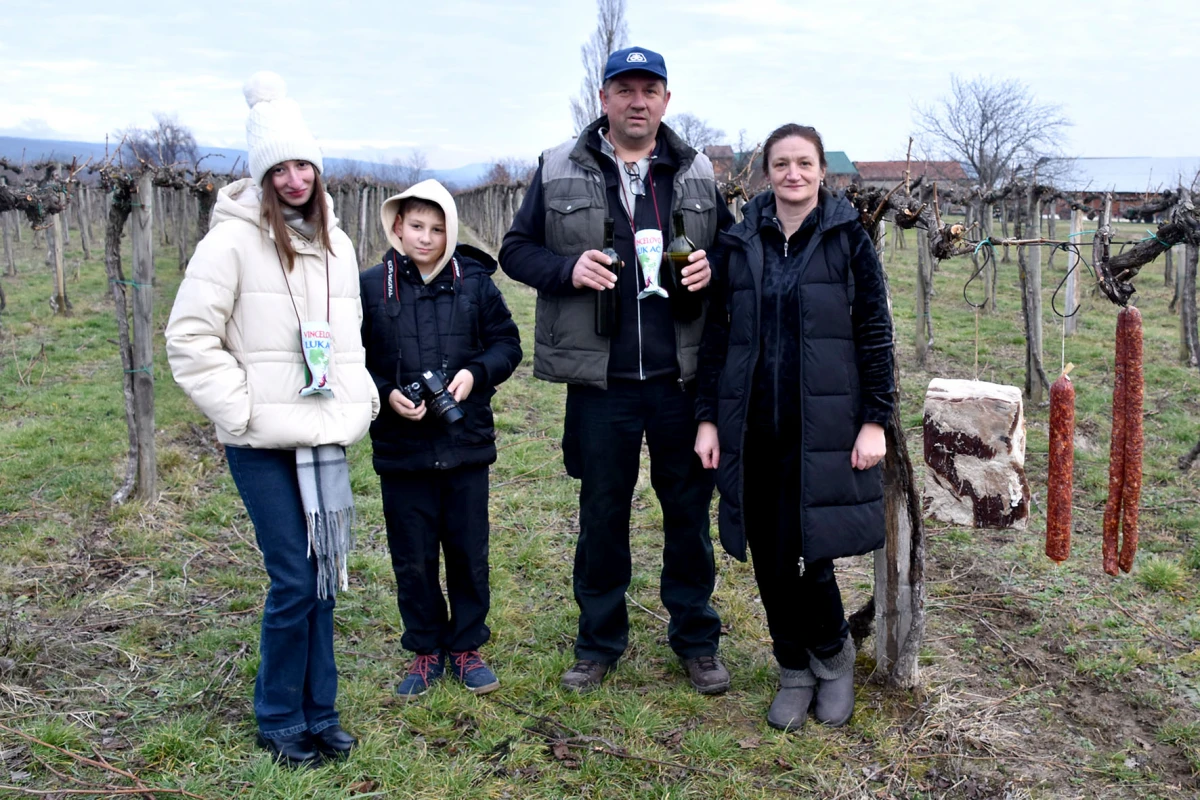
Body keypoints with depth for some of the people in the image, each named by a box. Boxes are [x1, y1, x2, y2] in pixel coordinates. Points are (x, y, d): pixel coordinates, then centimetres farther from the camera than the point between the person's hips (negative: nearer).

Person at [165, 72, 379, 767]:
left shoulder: (335, 242, 11)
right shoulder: (234, 239, -8)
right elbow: (190, 339, -8)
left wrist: (361, 399, 9)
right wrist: (241, 411, -12)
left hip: (327, 439, 6)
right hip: (263, 444, -5)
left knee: (323, 577, 11)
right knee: (294, 583, -3)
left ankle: (319, 711, 25)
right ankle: (280, 718, 18)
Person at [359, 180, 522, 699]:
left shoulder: (475, 284, 0)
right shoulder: (371, 287, -3)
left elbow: (507, 344, 7)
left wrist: (476, 373, -11)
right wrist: (386, 393, -14)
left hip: (466, 443, 1)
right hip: (401, 447, 0)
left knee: (470, 552, 11)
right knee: (413, 557, 10)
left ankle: (466, 646, 28)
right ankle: (425, 651, 27)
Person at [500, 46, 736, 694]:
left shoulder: (696, 173, 8)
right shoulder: (559, 170, 3)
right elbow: (516, 248, 6)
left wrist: (713, 268, -7)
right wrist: (567, 268, -14)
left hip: (683, 377, 1)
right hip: (600, 379, -1)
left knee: (689, 509, 11)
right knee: (602, 513, 11)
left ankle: (696, 640, 28)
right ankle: (599, 642, 28)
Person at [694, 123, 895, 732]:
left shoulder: (847, 238, 1)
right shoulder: (740, 243, 8)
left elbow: (875, 332, -1)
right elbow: (717, 335, 9)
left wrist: (875, 420, -6)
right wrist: (707, 418, 4)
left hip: (823, 428, -3)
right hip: (754, 429, 3)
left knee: (809, 554, -6)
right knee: (770, 560, 7)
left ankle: (832, 656, 24)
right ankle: (794, 671, 28)